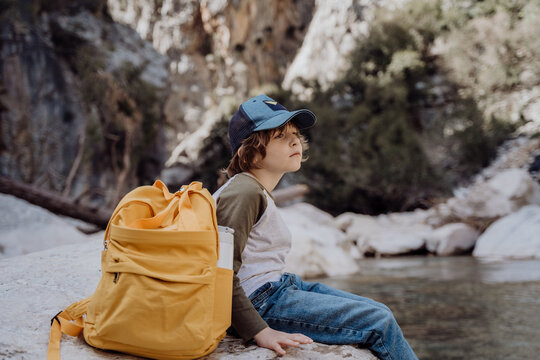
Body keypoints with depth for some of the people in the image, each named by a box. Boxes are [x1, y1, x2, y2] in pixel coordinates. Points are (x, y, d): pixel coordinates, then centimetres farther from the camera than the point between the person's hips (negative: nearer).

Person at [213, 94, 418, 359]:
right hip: (260, 302, -11)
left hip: (279, 285, 11)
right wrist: (259, 332, -28)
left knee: (380, 314, 9)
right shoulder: (244, 193, -17)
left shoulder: (258, 191, 15)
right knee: (380, 323, -11)